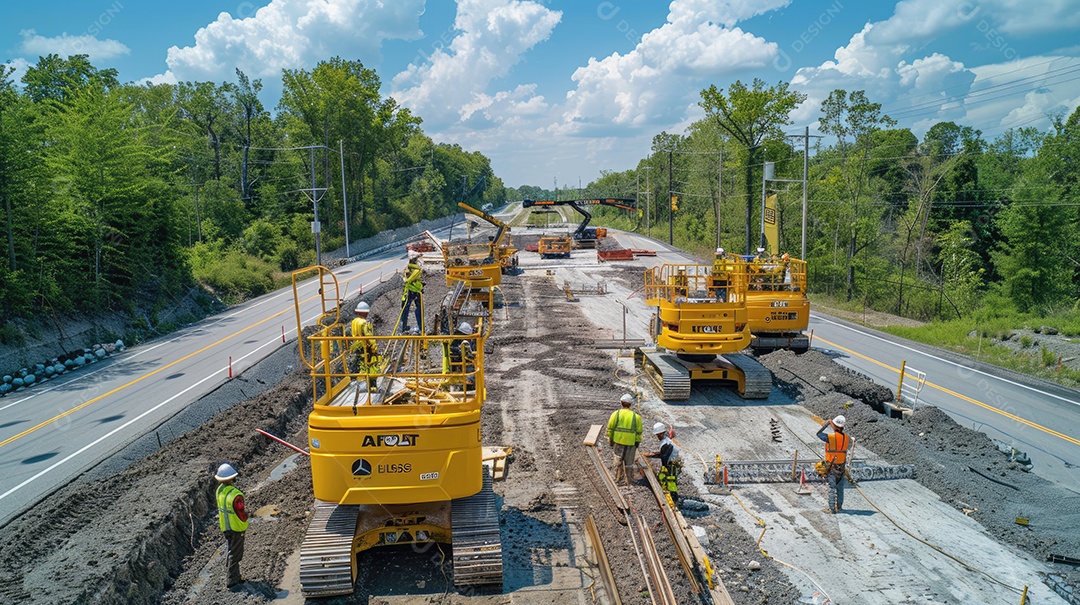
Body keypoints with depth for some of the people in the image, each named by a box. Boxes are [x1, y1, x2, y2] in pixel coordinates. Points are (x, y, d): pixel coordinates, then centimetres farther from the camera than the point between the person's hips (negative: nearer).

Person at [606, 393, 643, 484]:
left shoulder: (616, 414, -6)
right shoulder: (636, 416, -5)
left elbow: (610, 428, -2)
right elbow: (639, 431, -1)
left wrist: (610, 439, 9)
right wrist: (637, 442, 9)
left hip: (618, 440, 1)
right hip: (630, 443, -1)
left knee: (618, 459, 19)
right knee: (628, 462, 11)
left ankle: (618, 477, 26)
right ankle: (627, 480, 19)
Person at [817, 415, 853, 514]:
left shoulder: (831, 437, -21)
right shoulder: (847, 438, -3)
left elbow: (819, 434, -6)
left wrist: (826, 424, 0)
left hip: (831, 466, -5)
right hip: (842, 466, 5)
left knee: (832, 488, 1)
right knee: (840, 488, 15)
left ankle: (832, 509, 4)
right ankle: (839, 507, 25)